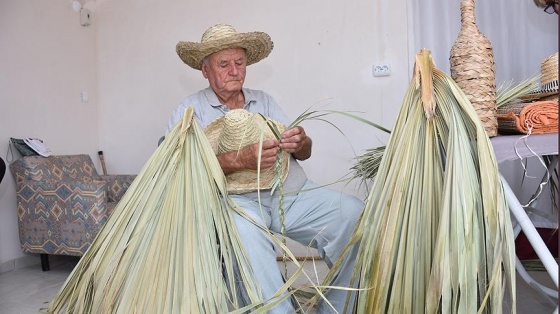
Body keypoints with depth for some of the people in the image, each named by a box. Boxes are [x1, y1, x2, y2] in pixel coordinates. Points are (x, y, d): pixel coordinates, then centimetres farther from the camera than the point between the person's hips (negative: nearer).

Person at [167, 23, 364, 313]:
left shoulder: (264, 101, 20)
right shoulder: (191, 108, 8)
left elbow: (305, 153, 14)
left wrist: (300, 143, -12)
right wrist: (240, 159, -23)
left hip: (292, 192, 5)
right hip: (237, 197, -4)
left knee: (355, 212, -18)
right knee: (242, 228, -39)